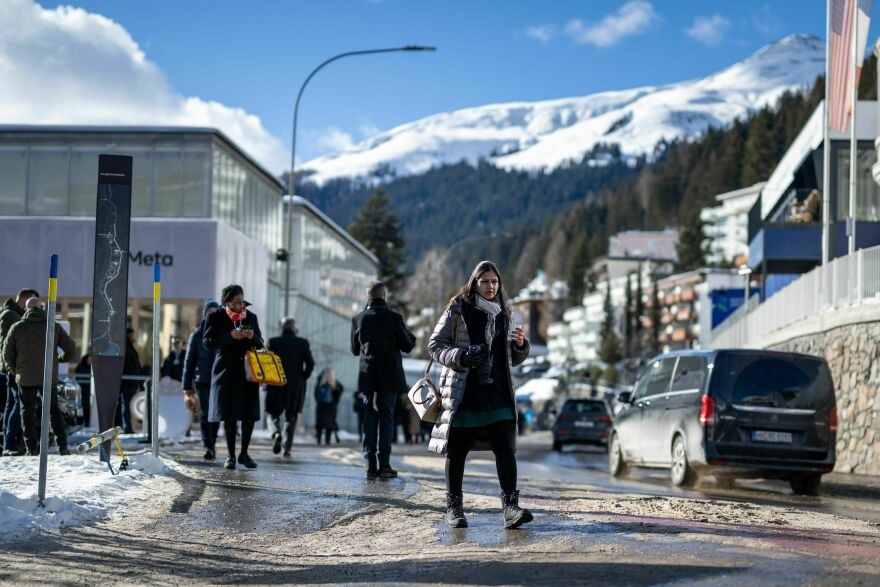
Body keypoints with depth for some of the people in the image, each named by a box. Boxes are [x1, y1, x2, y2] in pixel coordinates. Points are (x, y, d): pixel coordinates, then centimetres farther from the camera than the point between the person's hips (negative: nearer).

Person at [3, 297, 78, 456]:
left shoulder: (17, 328, -1)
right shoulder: (54, 327, 0)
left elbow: (7, 354, 3)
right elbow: (71, 348, 1)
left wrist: (15, 371, 20)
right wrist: (69, 359, 23)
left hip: (25, 378, -1)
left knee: (27, 411, 6)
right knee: (54, 410, 11)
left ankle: (32, 448, 1)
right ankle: (62, 446, 6)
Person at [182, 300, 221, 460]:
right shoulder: (197, 335, 8)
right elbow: (189, 361, 10)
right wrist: (187, 385, 6)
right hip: (202, 380, -1)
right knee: (205, 414, -11)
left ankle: (212, 444, 23)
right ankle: (209, 447, -15)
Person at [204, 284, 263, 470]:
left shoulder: (251, 317, 10)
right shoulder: (216, 318, 0)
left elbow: (260, 344, 13)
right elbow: (208, 342, -7)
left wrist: (253, 337, -10)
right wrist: (230, 336, -19)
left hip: (247, 371, 3)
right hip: (227, 371, -3)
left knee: (250, 414, -2)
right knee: (229, 415, 0)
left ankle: (244, 453, 13)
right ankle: (231, 456, 10)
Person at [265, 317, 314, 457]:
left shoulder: (273, 342, -1)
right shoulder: (303, 343, 1)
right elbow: (310, 364, -5)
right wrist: (302, 378, 9)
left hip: (276, 387, -1)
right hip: (296, 388, 1)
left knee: (273, 415, 10)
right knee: (291, 418, 10)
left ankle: (276, 434, -20)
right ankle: (287, 448, 1)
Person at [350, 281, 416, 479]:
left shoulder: (358, 319, 0)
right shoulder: (394, 318, -9)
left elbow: (355, 350, 9)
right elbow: (407, 346, -1)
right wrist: (409, 335, 18)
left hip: (367, 376, 2)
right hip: (389, 377, -2)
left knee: (370, 418, 6)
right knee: (386, 418, 2)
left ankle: (371, 465, 1)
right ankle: (384, 464, -4)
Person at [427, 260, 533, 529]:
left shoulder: (501, 314, 14)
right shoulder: (458, 309, 0)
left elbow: (511, 359, 22)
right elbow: (435, 344, -3)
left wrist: (520, 346, -1)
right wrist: (461, 356, -20)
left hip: (496, 393, 3)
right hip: (463, 391, -3)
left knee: (506, 448, -10)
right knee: (457, 450, 3)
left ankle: (511, 507, -15)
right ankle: (454, 507, 15)